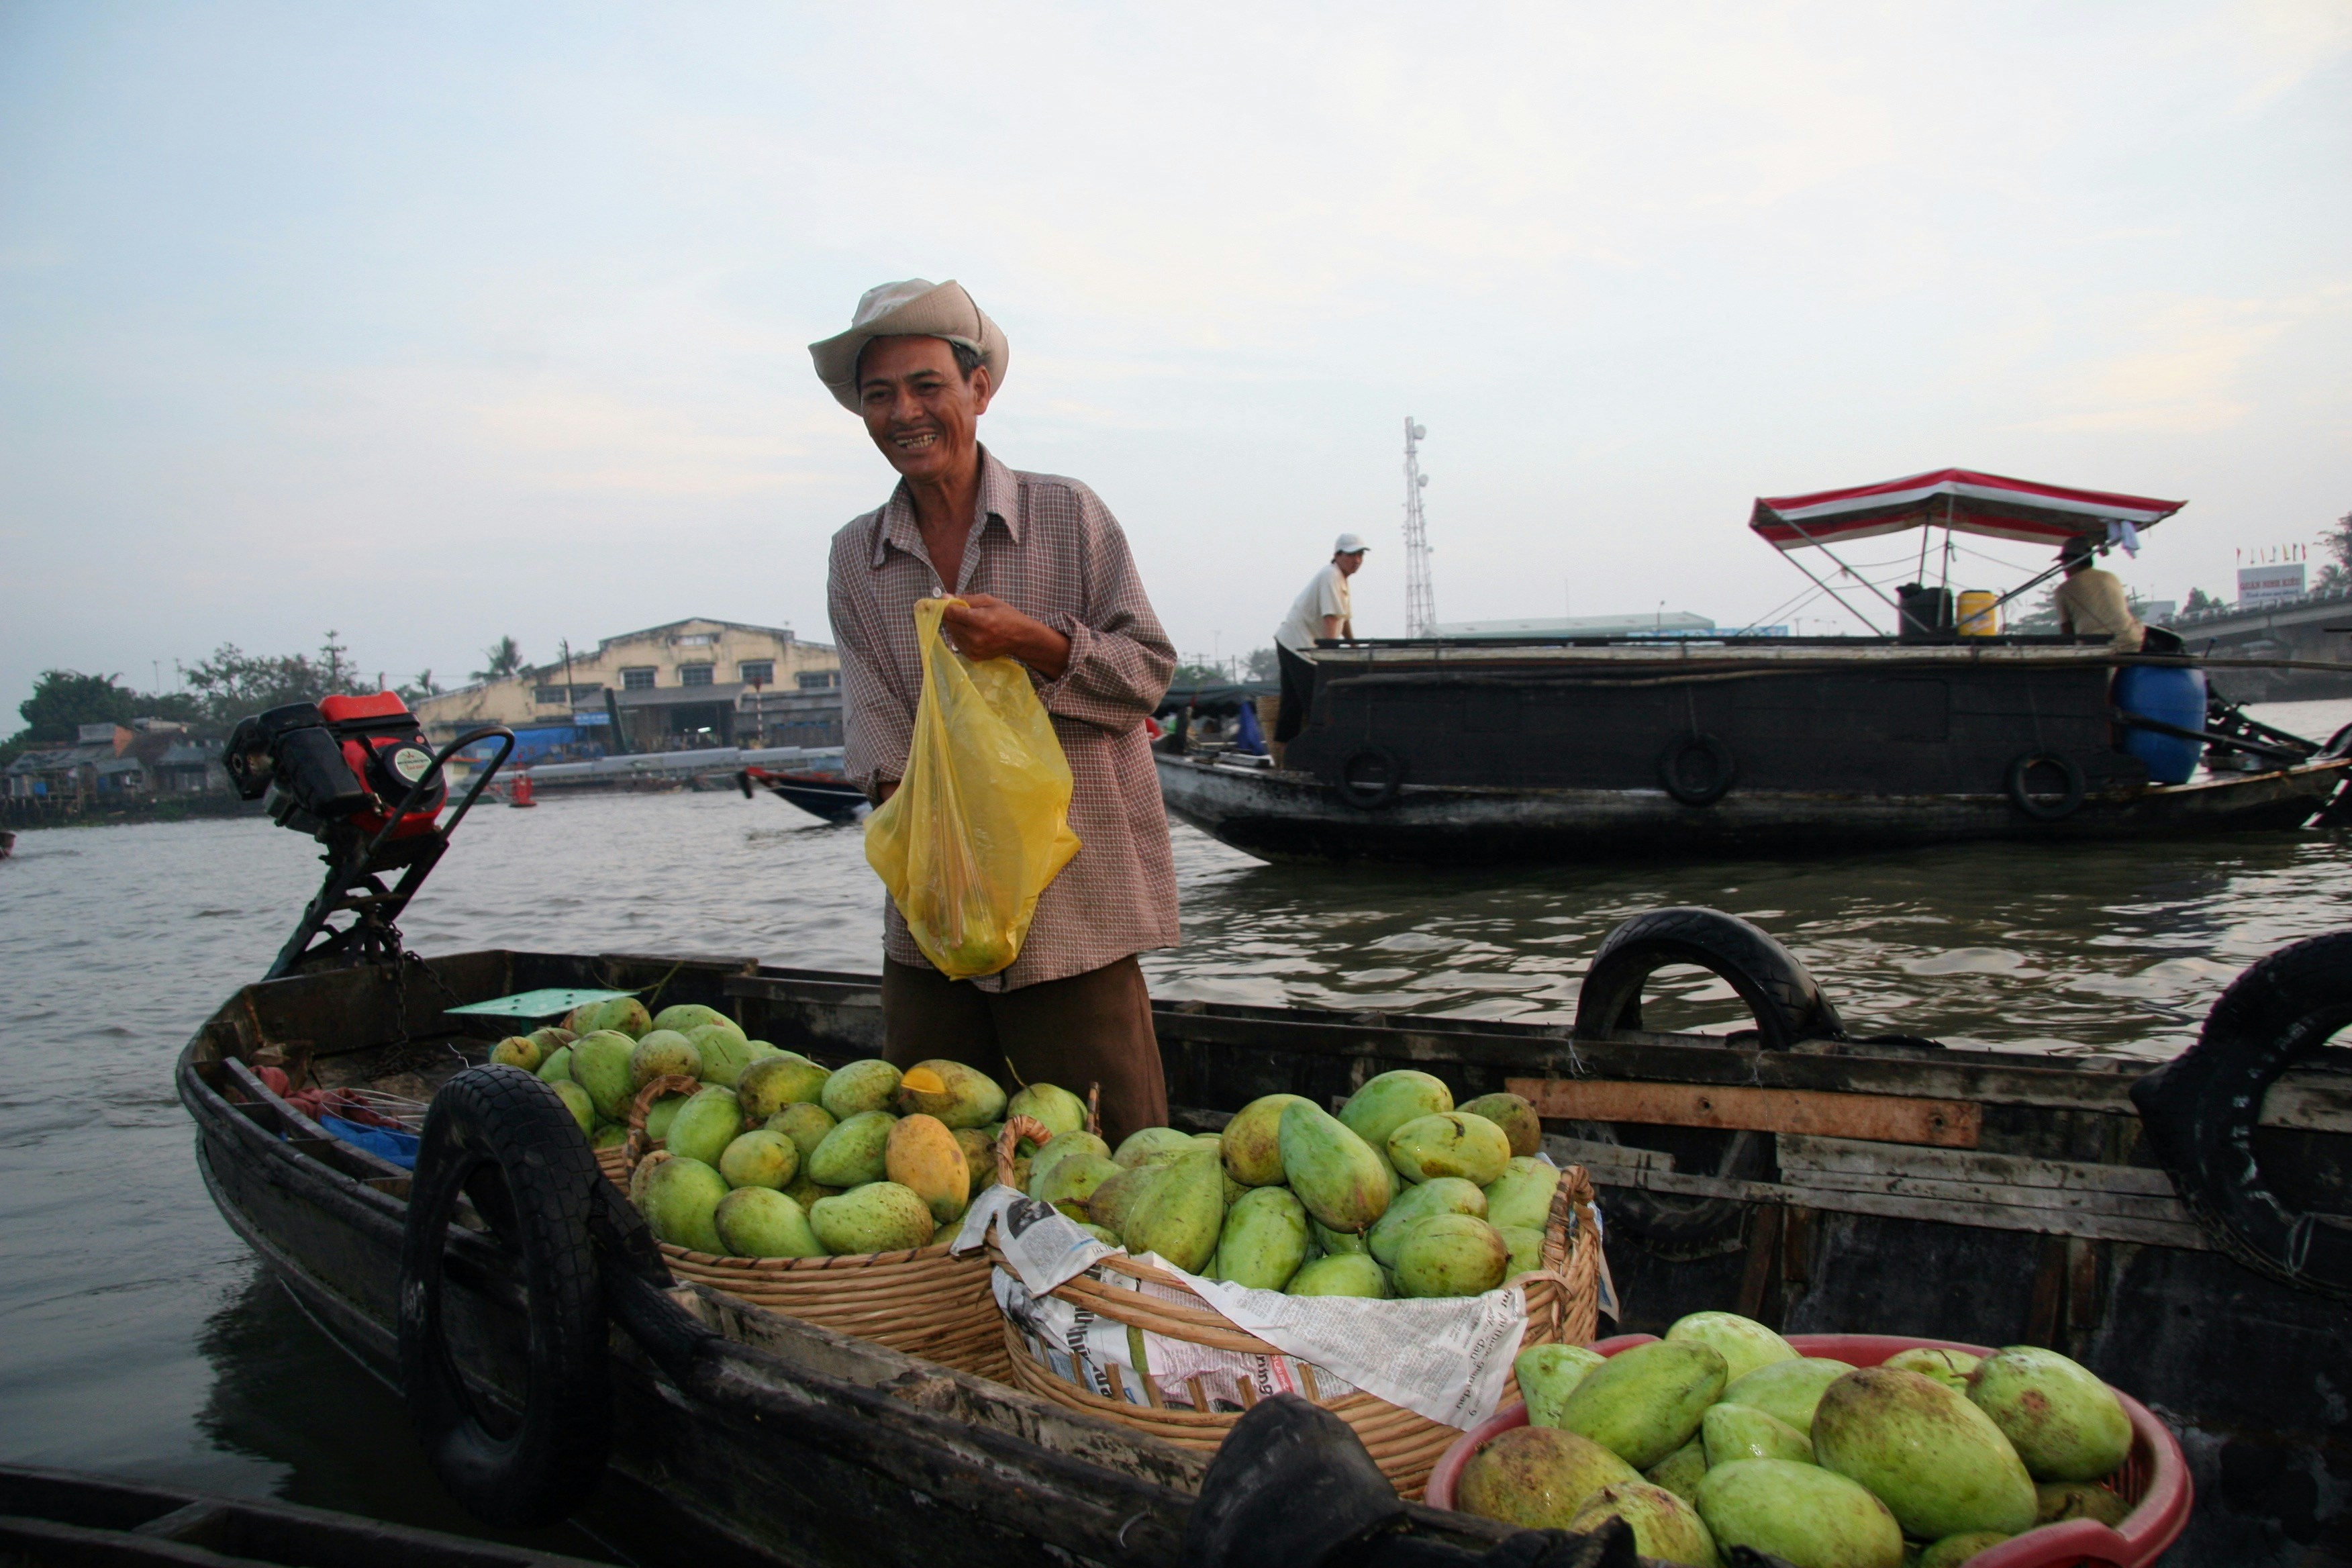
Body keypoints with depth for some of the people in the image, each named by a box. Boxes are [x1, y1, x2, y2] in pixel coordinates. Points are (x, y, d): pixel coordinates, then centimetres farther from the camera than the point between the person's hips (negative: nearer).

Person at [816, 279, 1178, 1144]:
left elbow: (1148, 667, -2)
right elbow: (873, 724, 0)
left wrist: (1034, 643, -18)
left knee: (1110, 1149, 3)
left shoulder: (1068, 515, 1)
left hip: (1073, 901, -3)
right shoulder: (856, 557, 9)